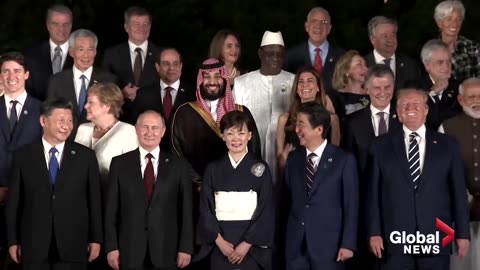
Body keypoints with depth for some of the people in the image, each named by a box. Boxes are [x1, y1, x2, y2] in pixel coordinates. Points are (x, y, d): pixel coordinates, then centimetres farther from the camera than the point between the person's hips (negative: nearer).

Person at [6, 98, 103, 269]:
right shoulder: (23, 156, 3)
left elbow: (94, 200, 3)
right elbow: (14, 201, 4)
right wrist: (13, 241, 2)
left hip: (73, 245, 0)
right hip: (34, 245, 0)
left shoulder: (86, 156, 2)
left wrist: (96, 239, 1)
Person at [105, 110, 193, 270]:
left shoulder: (178, 166, 4)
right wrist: (112, 247, -3)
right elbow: (111, 209, 3)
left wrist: (186, 248, -2)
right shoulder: (120, 163, 5)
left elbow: (186, 209, 3)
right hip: (130, 250, 0)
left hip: (166, 250, 0)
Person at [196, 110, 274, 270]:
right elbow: (206, 209, 2)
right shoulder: (213, 169, 5)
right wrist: (219, 241, -10)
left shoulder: (261, 169, 0)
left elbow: (265, 210, -4)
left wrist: (246, 244, -12)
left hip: (252, 246, -1)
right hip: (221, 246, 1)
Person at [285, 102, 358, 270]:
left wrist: (348, 244, -9)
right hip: (295, 244, 4)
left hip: (329, 243, -4)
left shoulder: (344, 160, -4)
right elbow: (288, 199, 12)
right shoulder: (293, 159, 9)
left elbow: (351, 205, -5)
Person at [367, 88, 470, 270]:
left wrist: (462, 233, 3)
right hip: (395, 239, 0)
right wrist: (374, 233, -3)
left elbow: (458, 191, 7)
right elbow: (373, 192, 4)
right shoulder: (381, 146, 7)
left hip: (435, 238, 1)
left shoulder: (447, 145, 8)